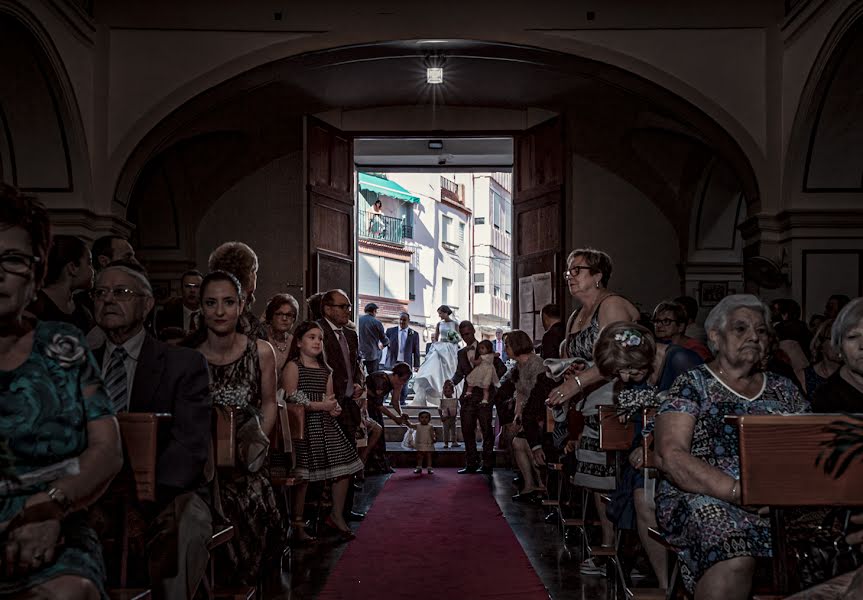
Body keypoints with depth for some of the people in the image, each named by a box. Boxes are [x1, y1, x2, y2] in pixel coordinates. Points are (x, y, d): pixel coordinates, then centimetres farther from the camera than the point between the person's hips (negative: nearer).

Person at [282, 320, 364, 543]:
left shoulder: (325, 370, 18)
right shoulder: (293, 366, -4)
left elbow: (330, 398, 15)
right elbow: (291, 399, -14)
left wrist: (335, 408, -9)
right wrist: (322, 405, -15)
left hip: (325, 425, 7)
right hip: (303, 426, -7)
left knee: (344, 468, 3)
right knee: (303, 476, -4)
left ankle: (337, 515, 20)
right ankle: (297, 524, 11)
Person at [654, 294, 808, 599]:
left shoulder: (784, 389, 20)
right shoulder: (692, 385, 5)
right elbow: (670, 456, -7)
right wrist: (739, 491, -18)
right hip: (701, 498, -4)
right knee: (734, 558, -36)